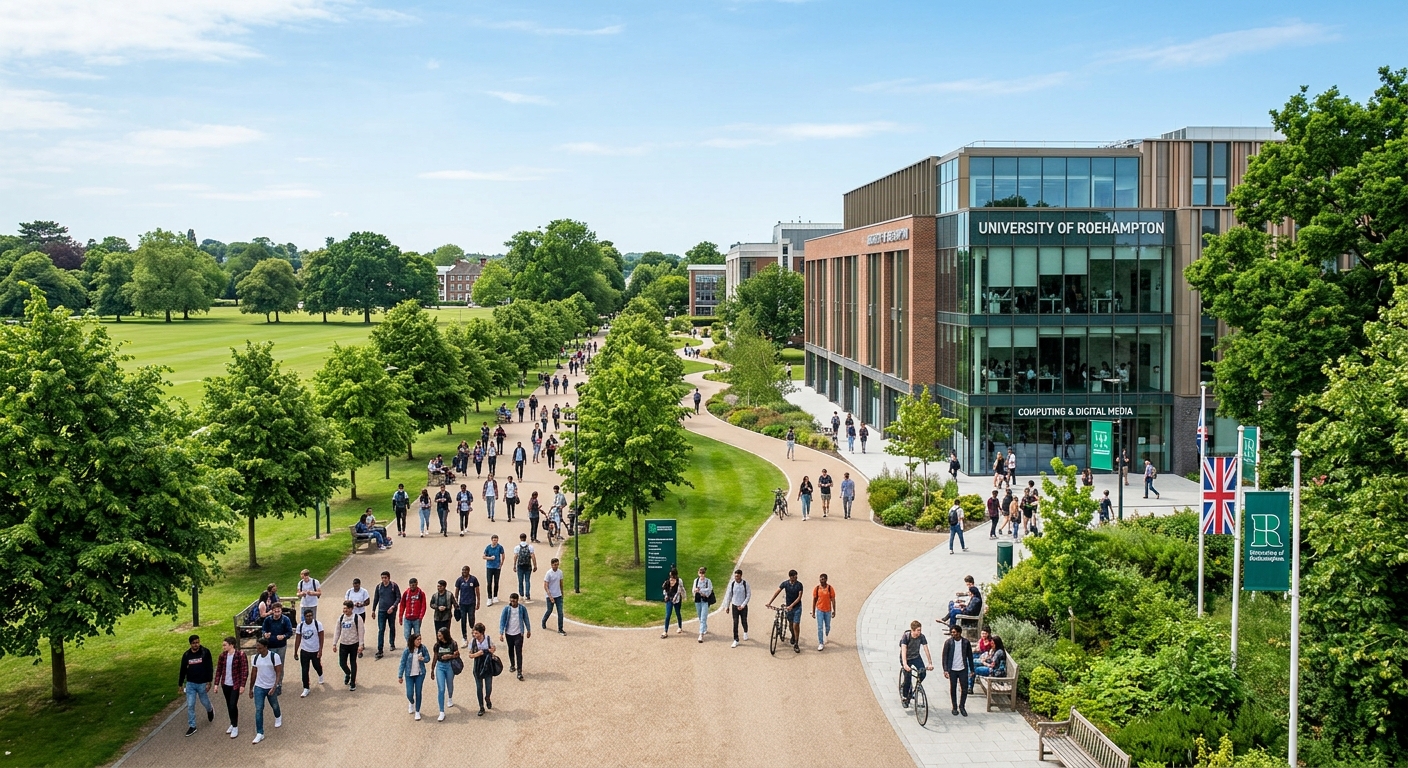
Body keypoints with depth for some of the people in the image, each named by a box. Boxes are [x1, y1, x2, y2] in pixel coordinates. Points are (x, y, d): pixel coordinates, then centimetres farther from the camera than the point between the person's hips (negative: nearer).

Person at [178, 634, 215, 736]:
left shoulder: (205, 652, -9)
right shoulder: (186, 655, 0)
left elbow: (210, 668, -9)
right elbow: (183, 670, 8)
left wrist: (209, 682, -14)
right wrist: (180, 684, 11)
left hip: (202, 684, -2)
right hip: (190, 684, 2)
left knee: (204, 702, 13)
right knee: (190, 705, 1)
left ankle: (210, 710, 48)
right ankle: (192, 726, 11)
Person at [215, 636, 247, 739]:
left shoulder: (240, 655, -16)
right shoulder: (223, 655, 0)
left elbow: (245, 671, -14)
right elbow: (218, 670, 8)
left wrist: (242, 685, -15)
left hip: (235, 685, -6)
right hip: (225, 684, 6)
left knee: (233, 705, -7)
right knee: (228, 705, 15)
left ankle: (235, 727, 6)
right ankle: (232, 724, 32)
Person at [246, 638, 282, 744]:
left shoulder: (274, 656, -18)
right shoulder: (255, 658, -5)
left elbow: (279, 672, -16)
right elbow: (253, 673, 6)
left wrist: (275, 687, -25)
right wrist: (251, 689, 10)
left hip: (272, 687, -2)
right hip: (259, 687, 2)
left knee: (274, 705, 20)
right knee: (258, 709, -6)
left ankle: (278, 717, 54)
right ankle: (259, 733, -3)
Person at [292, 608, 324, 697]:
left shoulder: (318, 624, -14)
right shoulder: (300, 625, -7)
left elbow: (321, 637, -10)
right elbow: (297, 639, -1)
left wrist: (320, 650, -15)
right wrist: (295, 652, 0)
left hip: (315, 651, -1)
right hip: (304, 651, 1)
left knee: (317, 666, 18)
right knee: (304, 670, -2)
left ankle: (320, 676, 52)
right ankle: (306, 689, 8)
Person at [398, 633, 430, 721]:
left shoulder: (423, 648, -9)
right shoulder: (407, 650, -13)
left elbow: (428, 658, 3)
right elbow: (403, 663, -6)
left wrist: (423, 659, -21)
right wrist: (400, 676, -3)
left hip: (420, 674, 1)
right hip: (409, 675, -1)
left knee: (418, 693, 4)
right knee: (409, 694, 1)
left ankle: (417, 712, 20)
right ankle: (412, 703, 38)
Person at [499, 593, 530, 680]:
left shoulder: (522, 608, -9)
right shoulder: (506, 609, -10)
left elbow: (526, 619, 4)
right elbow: (502, 620, -9)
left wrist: (528, 630, 12)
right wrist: (501, 633, -15)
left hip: (518, 633, -2)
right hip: (509, 633, 2)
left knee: (519, 652, -7)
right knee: (511, 650, 19)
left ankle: (519, 671, -7)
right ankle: (512, 665, 40)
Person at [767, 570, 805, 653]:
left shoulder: (799, 584, -13)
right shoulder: (785, 583, -7)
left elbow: (799, 597, -17)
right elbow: (777, 592, -11)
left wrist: (791, 605, -26)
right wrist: (769, 602, -19)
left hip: (797, 607, -3)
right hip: (788, 607, 3)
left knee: (796, 625, -10)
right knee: (791, 624, 17)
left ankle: (796, 644, -3)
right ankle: (793, 636, 44)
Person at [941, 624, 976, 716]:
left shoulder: (966, 642, -3)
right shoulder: (948, 642, -6)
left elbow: (970, 656, 5)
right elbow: (944, 656, -4)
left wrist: (971, 670, 4)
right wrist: (945, 670, -12)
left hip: (963, 669, 1)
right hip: (952, 670, -1)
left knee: (964, 689, -1)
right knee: (953, 689, 7)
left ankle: (962, 706, 18)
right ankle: (955, 707, 20)